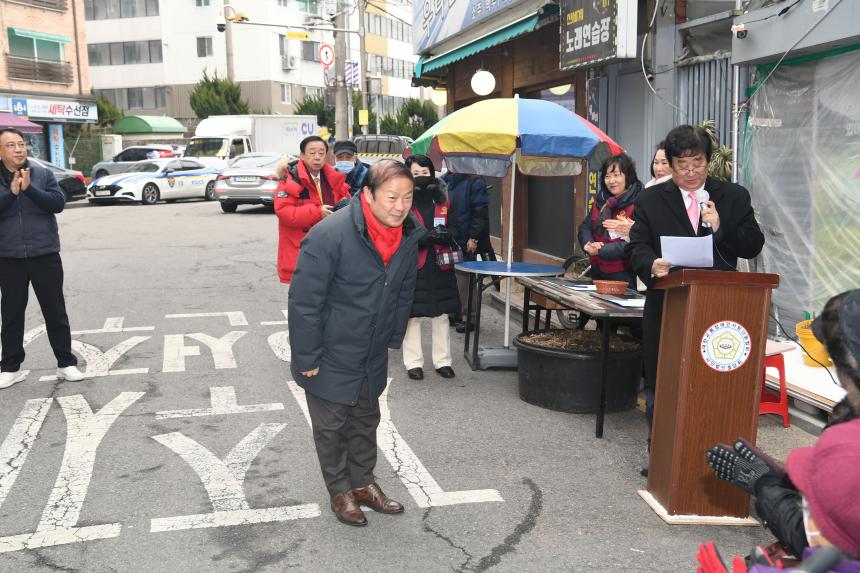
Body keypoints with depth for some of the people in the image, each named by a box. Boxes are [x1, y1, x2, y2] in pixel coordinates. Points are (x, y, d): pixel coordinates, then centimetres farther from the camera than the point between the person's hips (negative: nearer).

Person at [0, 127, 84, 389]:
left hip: (45, 255, -1)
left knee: (55, 311, 5)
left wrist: (29, 189, -21)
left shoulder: (42, 174, 0)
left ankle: (66, 363, 16)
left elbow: (58, 202, -11)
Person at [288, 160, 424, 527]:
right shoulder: (329, 236, -29)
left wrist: (393, 339, 13)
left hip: (372, 358, 6)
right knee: (331, 425, 11)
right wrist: (307, 358, -20)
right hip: (331, 356, -6)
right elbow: (303, 301, -24)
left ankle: (363, 483, 39)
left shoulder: (409, 236, -8)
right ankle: (340, 491, 30)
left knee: (366, 421, 20)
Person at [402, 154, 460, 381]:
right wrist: (425, 238, -24)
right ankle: (413, 362, 14)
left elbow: (453, 226, 12)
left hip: (440, 266, 4)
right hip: (413, 266, -4)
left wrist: (446, 234, -12)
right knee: (413, 315, 2)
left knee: (441, 315, 10)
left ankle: (443, 361, 22)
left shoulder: (442, 198, 8)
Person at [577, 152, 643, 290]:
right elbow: (585, 227, 7)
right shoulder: (601, 201, 10)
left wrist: (600, 250, -21)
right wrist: (588, 244, -14)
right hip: (597, 272, 6)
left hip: (624, 275, -6)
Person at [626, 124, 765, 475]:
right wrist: (651, 264, -23)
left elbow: (753, 246, 3)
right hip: (667, 307, 0)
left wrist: (721, 229, -14)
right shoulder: (651, 200, 5)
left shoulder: (734, 198, 7)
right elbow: (635, 247, -2)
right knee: (659, 386, 9)